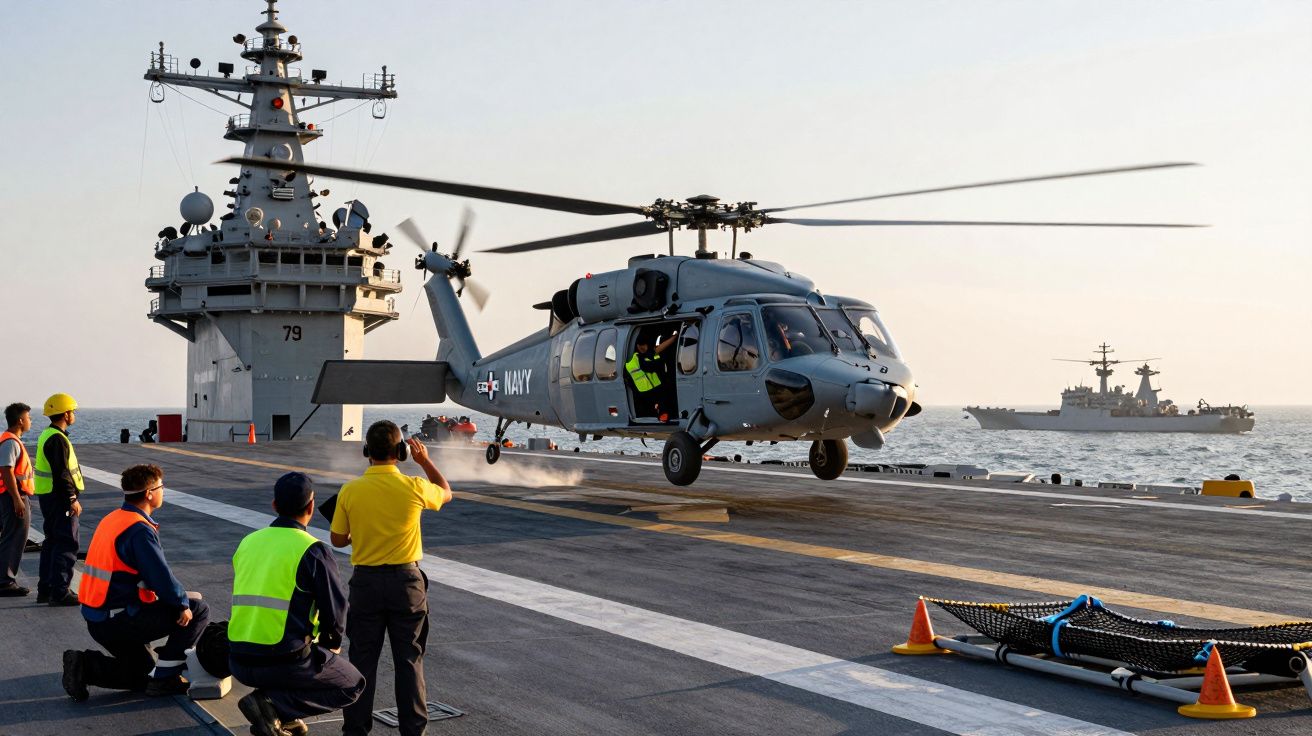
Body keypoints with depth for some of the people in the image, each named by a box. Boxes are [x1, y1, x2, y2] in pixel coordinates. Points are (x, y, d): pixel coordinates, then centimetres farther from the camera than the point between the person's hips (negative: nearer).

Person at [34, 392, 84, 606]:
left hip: (48, 497, 11)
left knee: (53, 542, 16)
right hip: (60, 498, -11)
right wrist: (72, 499, -19)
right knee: (67, 544, -7)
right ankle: (60, 592, -7)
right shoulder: (58, 439, -18)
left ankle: (45, 590, 20)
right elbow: (61, 473, -22)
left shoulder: (47, 436, 15)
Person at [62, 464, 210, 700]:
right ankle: (165, 677, -1)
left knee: (142, 676, 21)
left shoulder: (111, 519, 12)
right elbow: (162, 578, -21)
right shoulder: (139, 530, -18)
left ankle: (83, 665, 6)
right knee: (198, 611, -3)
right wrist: (183, 603, -5)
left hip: (97, 620, 10)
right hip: (118, 621, -9)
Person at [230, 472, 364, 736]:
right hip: (284, 661, -7)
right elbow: (335, 608, -7)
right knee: (352, 685, 15)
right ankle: (272, 704, -5)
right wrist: (332, 643, 16)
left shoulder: (248, 543, 10)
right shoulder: (313, 550, -9)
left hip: (239, 661, 7)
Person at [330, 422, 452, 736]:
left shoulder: (350, 491, -9)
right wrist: (425, 461, 17)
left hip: (366, 581, 1)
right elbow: (446, 493, 11)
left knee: (363, 658, 9)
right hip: (406, 581, 0)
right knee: (409, 659, 9)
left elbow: (337, 540, 0)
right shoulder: (414, 487, -11)